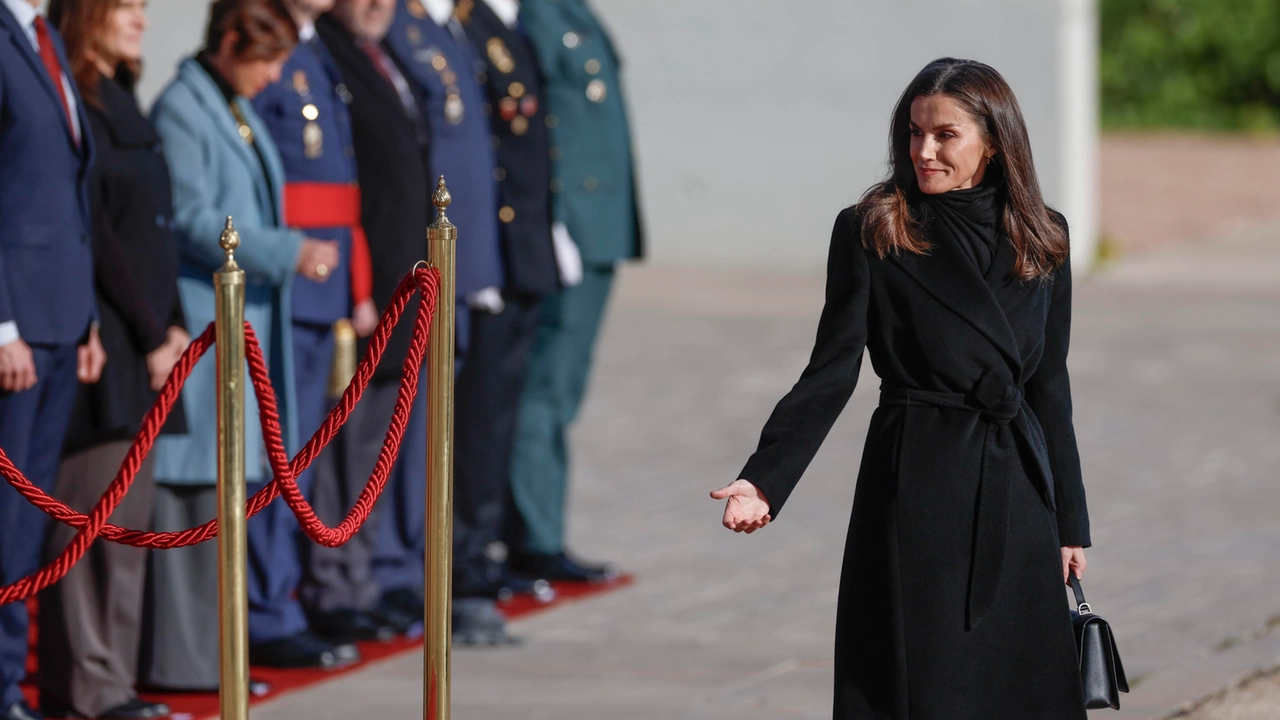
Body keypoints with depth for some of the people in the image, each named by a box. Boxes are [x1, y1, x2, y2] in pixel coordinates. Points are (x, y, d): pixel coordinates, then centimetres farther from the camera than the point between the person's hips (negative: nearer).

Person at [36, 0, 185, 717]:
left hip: (146, 342, 9)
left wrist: (173, 324, 8)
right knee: (94, 513, -6)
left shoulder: (122, 103, 17)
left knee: (130, 518, 9)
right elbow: (94, 233, -14)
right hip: (103, 341, -9)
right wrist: (150, 334, -12)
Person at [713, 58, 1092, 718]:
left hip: (1017, 491, 4)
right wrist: (764, 481, -17)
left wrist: (1070, 523, 10)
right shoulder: (869, 233, -2)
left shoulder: (1041, 240, 8)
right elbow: (831, 374, -5)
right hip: (917, 488, -4)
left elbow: (1050, 388, 12)